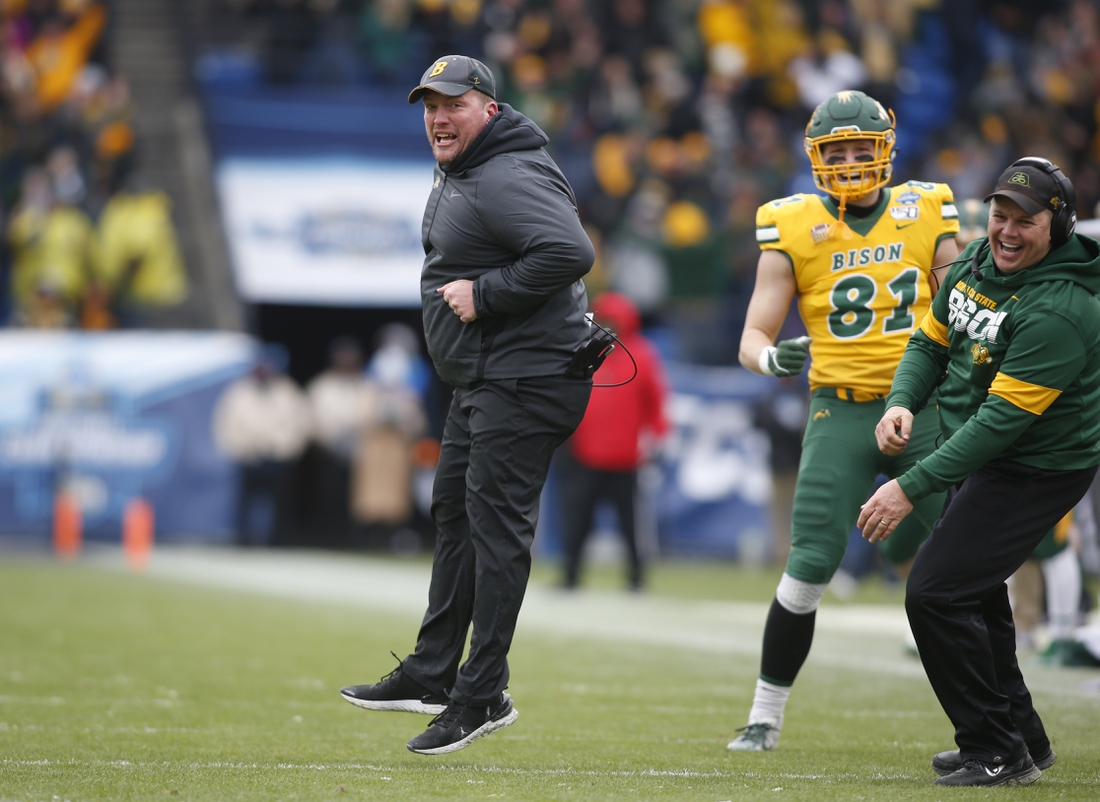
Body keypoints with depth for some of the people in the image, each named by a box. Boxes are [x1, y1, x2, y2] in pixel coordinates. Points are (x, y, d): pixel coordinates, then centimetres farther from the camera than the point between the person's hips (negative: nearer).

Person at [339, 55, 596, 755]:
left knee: (496, 525, -9)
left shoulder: (508, 180, -20)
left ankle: (482, 694, -6)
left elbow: (571, 253, -32)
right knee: (454, 514, 16)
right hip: (481, 381, 11)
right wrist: (469, 289, 12)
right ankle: (432, 675, 25)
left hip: (525, 381, -11)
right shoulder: (458, 173, 14)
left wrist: (485, 294, -24)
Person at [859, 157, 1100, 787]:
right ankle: (1022, 737, 37)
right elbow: (931, 341, 11)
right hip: (980, 458, 10)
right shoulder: (978, 262, 0)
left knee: (936, 594, -14)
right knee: (974, 590, 22)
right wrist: (902, 402, -11)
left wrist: (912, 488, -32)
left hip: (1037, 470, -10)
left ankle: (998, 753, -4)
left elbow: (1004, 419, -31)